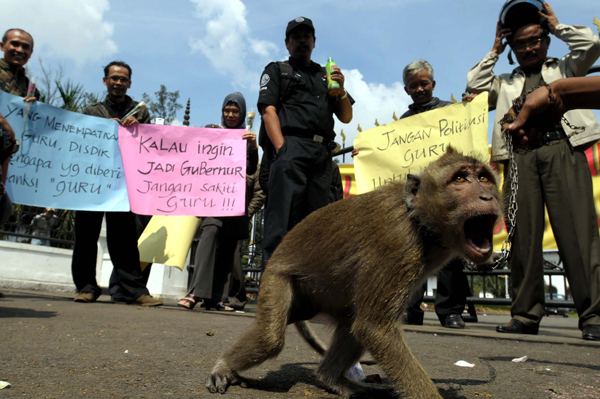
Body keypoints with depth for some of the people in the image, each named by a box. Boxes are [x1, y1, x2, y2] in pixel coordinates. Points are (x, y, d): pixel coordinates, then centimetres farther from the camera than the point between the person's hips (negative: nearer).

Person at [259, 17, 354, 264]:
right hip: (291, 146, -4)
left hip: (322, 154, 5)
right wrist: (282, 149, -14)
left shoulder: (326, 75, 29)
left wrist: (341, 89, 5)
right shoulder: (277, 70, 17)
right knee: (282, 219, -15)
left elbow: (346, 117, 24)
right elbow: (268, 111, 1)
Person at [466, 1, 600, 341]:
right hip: (520, 157, 2)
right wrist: (495, 51, 22)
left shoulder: (565, 68, 25)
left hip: (563, 150, -1)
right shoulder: (507, 82, 28)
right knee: (524, 235, -5)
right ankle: (526, 315, -1)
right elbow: (474, 86, 15)